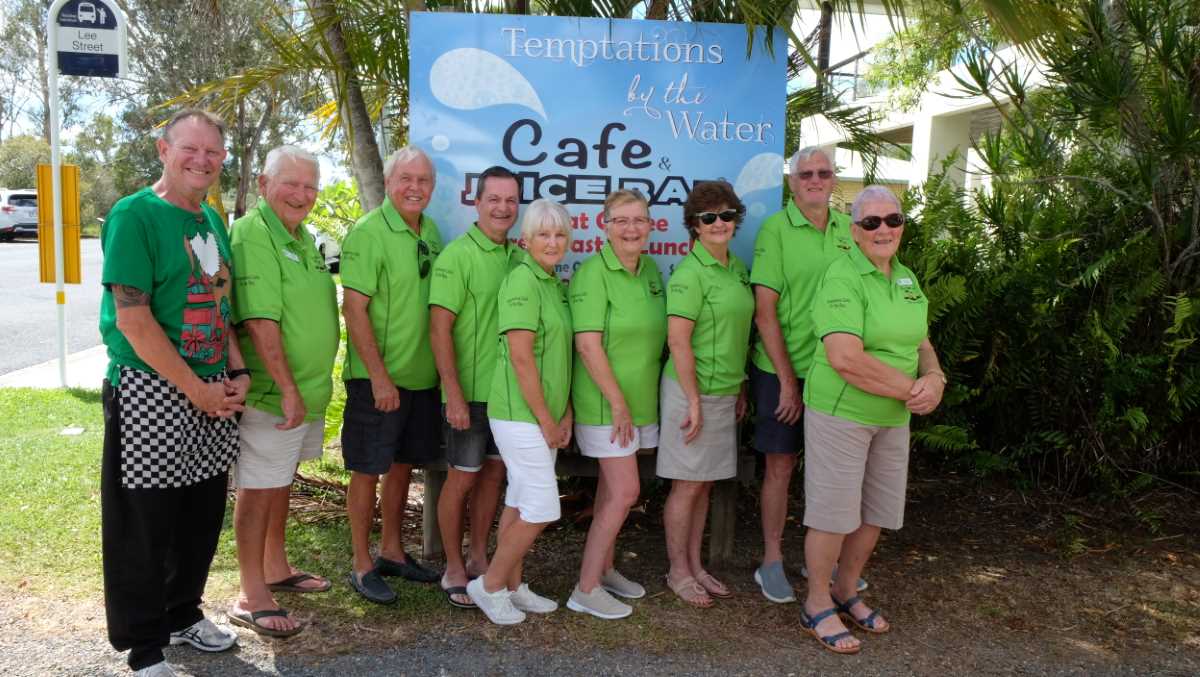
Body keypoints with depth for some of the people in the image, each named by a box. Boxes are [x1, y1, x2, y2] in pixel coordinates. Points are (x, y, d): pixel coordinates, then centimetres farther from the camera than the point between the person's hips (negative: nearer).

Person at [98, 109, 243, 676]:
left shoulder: (212, 220, 11)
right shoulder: (134, 215, -12)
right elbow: (132, 319, -17)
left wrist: (237, 373, 5)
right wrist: (194, 389, -15)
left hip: (212, 390, 7)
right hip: (150, 390, -7)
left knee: (203, 513, 16)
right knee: (144, 525, 4)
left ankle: (183, 615, 36)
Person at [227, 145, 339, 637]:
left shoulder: (303, 237, 12)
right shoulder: (252, 235, -18)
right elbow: (260, 322, -25)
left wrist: (311, 385, 17)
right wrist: (287, 389, -24)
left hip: (309, 389, 9)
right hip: (271, 392, -9)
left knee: (281, 481, 20)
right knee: (258, 489, 0)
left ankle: (276, 569, 35)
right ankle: (251, 599, 11)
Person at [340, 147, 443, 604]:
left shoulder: (431, 232, 9)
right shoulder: (368, 232, -13)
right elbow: (354, 308, -17)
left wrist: (441, 366, 12)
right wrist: (379, 375, -19)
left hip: (422, 375, 7)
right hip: (377, 378, -7)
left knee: (403, 463, 17)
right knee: (368, 468, 3)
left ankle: (392, 551, 32)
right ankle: (362, 565, 17)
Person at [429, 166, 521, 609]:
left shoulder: (518, 256, 8)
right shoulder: (457, 255, -12)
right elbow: (439, 328, -15)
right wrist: (454, 393, -19)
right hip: (469, 392, -6)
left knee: (494, 473, 14)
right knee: (462, 478, 4)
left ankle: (479, 558, 30)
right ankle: (454, 568, 19)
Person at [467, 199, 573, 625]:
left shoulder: (555, 284, 14)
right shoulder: (522, 281, -14)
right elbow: (521, 356, -19)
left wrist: (565, 414, 10)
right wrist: (545, 419, -15)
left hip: (544, 414, 9)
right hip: (519, 412, -9)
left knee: (520, 503, 15)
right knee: (542, 509, -6)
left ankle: (512, 586, 26)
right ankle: (490, 585, 9)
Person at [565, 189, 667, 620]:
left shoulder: (650, 270, 8)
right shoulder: (594, 273, -15)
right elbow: (588, 345, -20)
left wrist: (635, 402, 12)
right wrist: (618, 402, -18)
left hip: (641, 400, 7)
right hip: (605, 402, -7)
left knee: (612, 489, 16)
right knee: (624, 491, -7)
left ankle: (603, 569, 30)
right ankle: (586, 589, 4)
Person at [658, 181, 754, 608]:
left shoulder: (737, 267, 10)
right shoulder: (690, 273, -15)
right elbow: (678, 340, -19)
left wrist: (740, 388, 18)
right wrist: (694, 401, -18)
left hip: (724, 392, 8)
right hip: (693, 389, -8)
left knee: (704, 484, 15)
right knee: (688, 485, 3)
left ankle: (695, 565, 27)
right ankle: (678, 572, 17)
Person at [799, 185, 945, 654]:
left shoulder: (907, 280, 9)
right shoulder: (843, 277, -17)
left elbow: (922, 342, 17)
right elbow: (845, 357, -26)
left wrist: (934, 379, -5)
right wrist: (909, 388, -18)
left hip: (893, 418, 8)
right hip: (840, 413, -8)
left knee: (876, 511, 16)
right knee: (833, 512, 3)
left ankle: (846, 593, 37)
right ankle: (817, 605, 22)